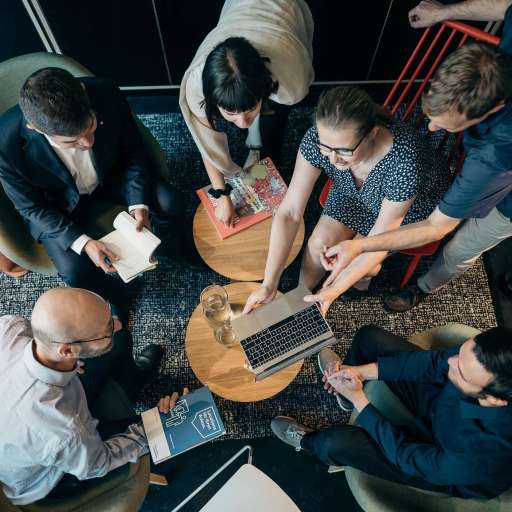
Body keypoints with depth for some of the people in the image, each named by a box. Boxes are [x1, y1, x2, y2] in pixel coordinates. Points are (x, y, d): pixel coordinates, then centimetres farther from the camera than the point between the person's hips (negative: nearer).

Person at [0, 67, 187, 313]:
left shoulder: (105, 93, -30)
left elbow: (133, 150, -13)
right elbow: (32, 207, -17)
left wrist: (139, 204, -24)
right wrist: (82, 242, -29)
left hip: (109, 176, 2)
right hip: (58, 206, -1)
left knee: (171, 204, -16)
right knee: (75, 272, -19)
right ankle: (115, 298, 16)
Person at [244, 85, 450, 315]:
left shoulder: (406, 163, -42)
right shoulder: (317, 139, -33)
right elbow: (289, 213, -30)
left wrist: (334, 290, -32)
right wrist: (269, 284, -30)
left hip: (412, 203, -2)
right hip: (355, 193, 3)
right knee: (319, 242, -16)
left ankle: (364, 277, 21)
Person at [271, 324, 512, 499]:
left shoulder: (486, 455, -44)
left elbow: (408, 456, -27)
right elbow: (437, 361, -16)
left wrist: (358, 398, -23)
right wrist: (362, 371, -22)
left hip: (446, 465, -4)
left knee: (338, 442, -18)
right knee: (369, 336, -3)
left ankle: (308, 442, 27)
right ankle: (347, 394, 34)